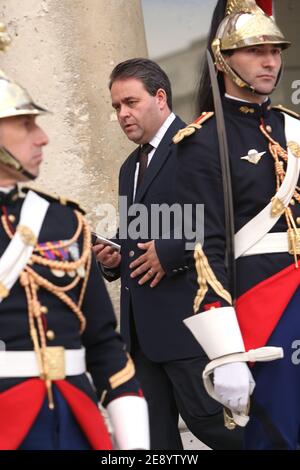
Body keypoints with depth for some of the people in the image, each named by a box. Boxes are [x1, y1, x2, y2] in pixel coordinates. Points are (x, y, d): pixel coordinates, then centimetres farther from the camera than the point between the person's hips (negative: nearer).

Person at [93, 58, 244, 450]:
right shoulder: (130, 167, 22)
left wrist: (169, 253, -19)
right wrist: (116, 260, 7)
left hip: (186, 316, -9)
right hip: (142, 325, 9)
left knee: (206, 417, -7)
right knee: (154, 432, 8)